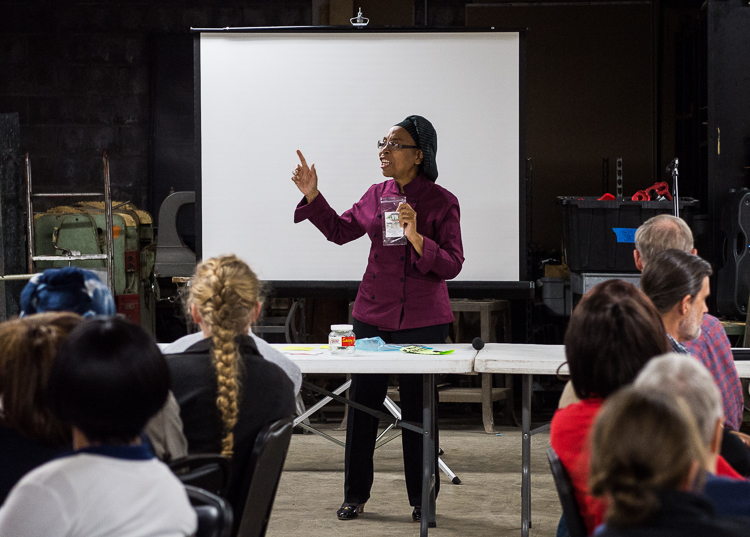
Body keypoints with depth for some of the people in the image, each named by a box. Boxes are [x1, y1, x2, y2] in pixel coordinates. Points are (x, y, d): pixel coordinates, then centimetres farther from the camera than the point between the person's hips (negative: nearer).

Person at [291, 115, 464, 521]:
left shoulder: (442, 202, -8)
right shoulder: (377, 195, 5)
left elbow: (451, 265, -12)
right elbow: (341, 230, 19)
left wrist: (416, 238, -27)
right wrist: (312, 197, 8)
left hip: (422, 320, -4)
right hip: (372, 315, 4)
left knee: (418, 409, 4)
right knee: (362, 404, 7)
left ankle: (422, 499, 18)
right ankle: (355, 496, 19)